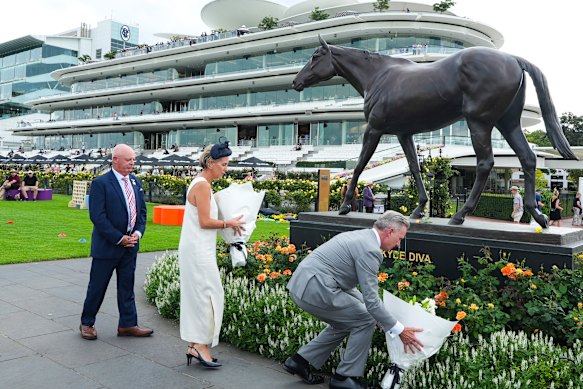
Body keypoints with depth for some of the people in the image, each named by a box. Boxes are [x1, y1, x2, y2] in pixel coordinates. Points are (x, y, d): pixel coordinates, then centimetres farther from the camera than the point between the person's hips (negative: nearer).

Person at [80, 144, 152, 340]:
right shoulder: (100, 183, -12)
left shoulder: (136, 182, 8)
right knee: (97, 286, 7)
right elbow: (97, 216, -17)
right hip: (107, 244, -6)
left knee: (127, 286, 12)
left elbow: (142, 211, 13)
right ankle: (87, 323, 24)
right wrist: (119, 238, -17)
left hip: (130, 244, 6)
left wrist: (138, 232, -4)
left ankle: (128, 324, 21)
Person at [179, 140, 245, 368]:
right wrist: (229, 224, -7)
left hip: (196, 249, 10)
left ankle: (194, 345, 18)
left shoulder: (201, 184, 16)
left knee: (196, 296, 12)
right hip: (197, 250, -10)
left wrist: (228, 223, 9)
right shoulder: (202, 185, -15)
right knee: (207, 295, -5)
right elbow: (205, 222, -19)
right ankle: (200, 345, 1)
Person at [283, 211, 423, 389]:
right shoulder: (370, 250, -12)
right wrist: (399, 331, -5)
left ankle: (299, 360, 25)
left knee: (344, 324, 24)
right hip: (316, 289, -10)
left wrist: (372, 308, 26)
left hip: (299, 284, 10)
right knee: (366, 321, 3)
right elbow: (371, 299, -13)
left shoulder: (359, 236, 18)